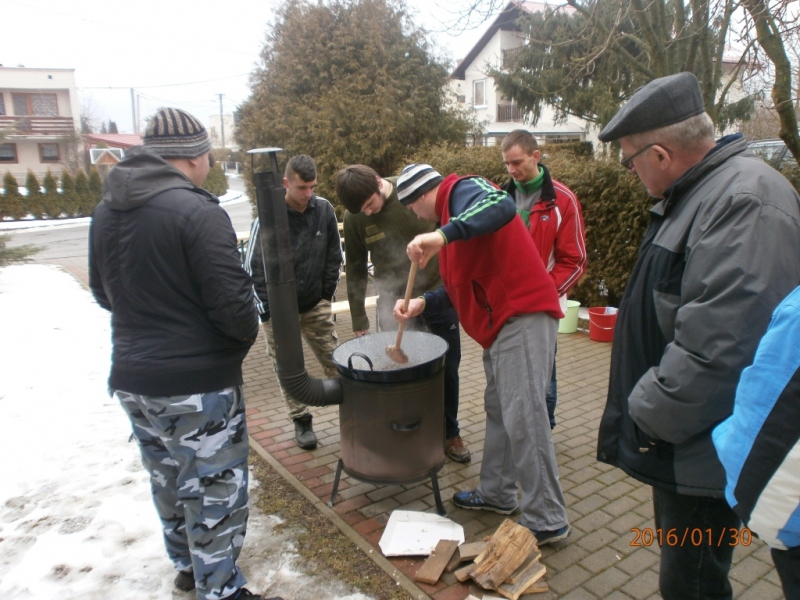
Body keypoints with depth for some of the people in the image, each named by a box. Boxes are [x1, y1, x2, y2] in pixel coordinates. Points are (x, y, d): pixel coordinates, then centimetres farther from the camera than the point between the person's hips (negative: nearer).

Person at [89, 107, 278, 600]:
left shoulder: (106, 212, 5)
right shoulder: (198, 211, -19)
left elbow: (104, 293, 15)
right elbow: (232, 302, -21)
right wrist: (246, 335, -1)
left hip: (132, 378, 8)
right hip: (198, 382, -8)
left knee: (168, 480, 23)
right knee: (214, 490, 7)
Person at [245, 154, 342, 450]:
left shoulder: (324, 209, -7)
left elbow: (333, 256, 5)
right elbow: (253, 267, -11)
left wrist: (327, 294, 4)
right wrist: (269, 310, -11)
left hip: (316, 305, 2)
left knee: (335, 361, 5)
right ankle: (301, 421, 22)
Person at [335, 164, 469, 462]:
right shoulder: (354, 219, -7)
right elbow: (356, 271, 3)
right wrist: (359, 321, 5)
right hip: (394, 304, 0)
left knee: (448, 368, 11)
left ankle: (450, 432, 31)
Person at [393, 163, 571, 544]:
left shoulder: (462, 190, -5)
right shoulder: (451, 210, 23)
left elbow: (503, 206, -30)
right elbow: (464, 286, 21)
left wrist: (444, 234, -38)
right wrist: (423, 304, 9)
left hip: (523, 316, -11)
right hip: (502, 322, 11)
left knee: (522, 417, -9)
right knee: (498, 410, 17)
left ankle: (547, 521, 2)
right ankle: (497, 493, 32)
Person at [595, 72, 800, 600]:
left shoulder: (746, 203, -24)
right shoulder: (697, 192, 10)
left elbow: (716, 348, -31)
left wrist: (650, 414, -17)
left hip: (702, 452, -10)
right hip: (678, 439, 10)